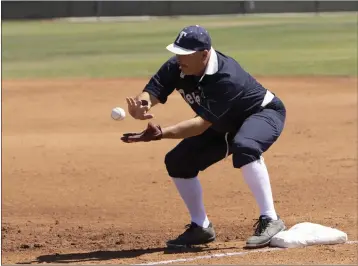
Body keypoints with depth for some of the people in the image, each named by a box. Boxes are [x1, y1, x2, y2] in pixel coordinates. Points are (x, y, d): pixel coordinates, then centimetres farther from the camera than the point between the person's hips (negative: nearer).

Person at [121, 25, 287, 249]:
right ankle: (201, 227, 14)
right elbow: (150, 93, -25)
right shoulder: (177, 67, -19)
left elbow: (202, 123, -40)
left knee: (244, 147, -40)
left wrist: (162, 134, -50)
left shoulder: (226, 78, -39)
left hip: (264, 113, -8)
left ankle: (270, 220, -33)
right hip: (225, 126, 8)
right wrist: (140, 107, -50)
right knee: (178, 161, -2)